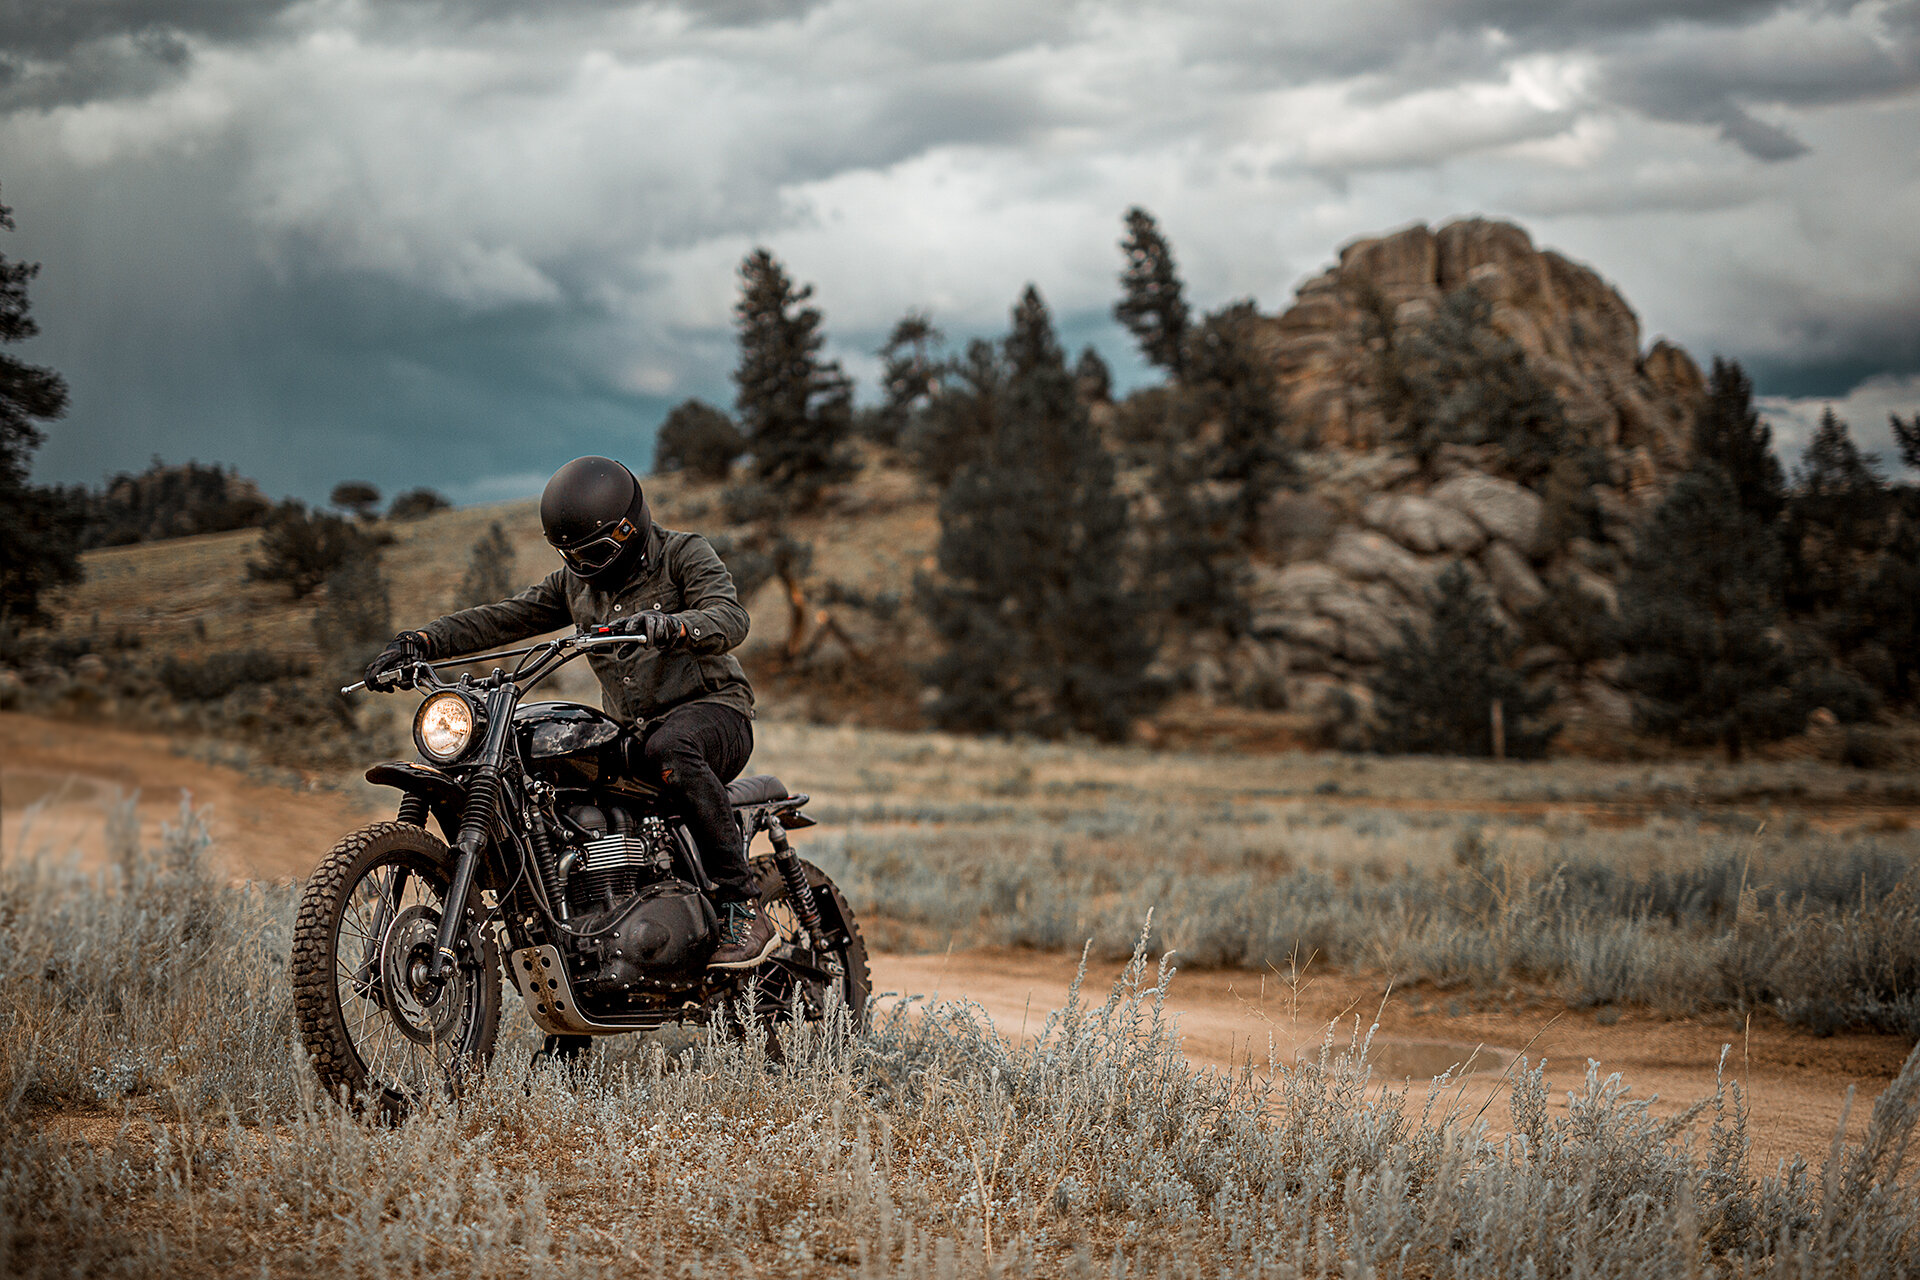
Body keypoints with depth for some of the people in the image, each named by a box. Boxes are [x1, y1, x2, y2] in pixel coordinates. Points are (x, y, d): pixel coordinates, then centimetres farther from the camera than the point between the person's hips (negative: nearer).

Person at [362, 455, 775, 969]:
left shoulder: (684, 554, -4)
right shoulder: (574, 583, 15)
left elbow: (730, 618, -22)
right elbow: (503, 618, 7)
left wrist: (670, 626, -44)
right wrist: (421, 642, -8)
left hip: (713, 706, -7)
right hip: (630, 731, 7)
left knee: (669, 750, -40)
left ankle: (743, 906, -37)